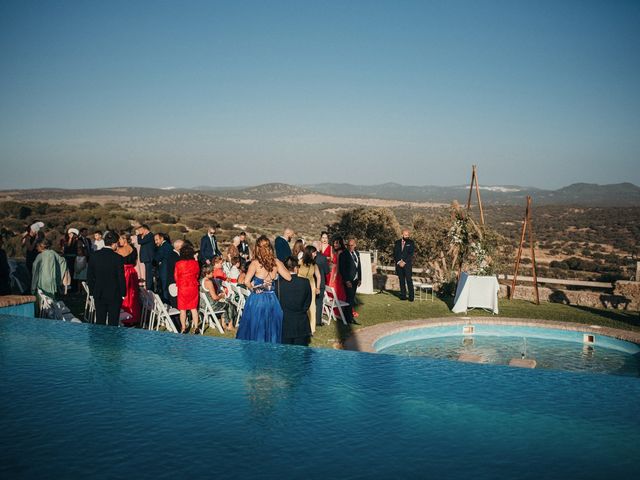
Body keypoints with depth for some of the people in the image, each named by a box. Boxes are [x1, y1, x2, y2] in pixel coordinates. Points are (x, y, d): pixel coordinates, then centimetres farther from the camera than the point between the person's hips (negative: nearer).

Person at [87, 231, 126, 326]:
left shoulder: (95, 255, -2)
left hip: (98, 294, 4)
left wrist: (92, 291, 13)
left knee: (100, 322, 12)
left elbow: (89, 275, 4)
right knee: (113, 322, 4)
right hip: (114, 295, -4)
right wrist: (123, 293, 1)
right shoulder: (117, 258, -15)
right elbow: (121, 277, -11)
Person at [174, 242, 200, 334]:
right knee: (194, 308, 10)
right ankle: (195, 327, 10)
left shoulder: (178, 264, -11)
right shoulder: (195, 263, -6)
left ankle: (183, 328, 11)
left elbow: (176, 276, 1)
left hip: (182, 287, -2)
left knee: (183, 309, 7)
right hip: (193, 287, 2)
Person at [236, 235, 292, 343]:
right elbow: (288, 277, 2)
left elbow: (247, 282, -19)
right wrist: (281, 265, 14)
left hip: (257, 299, -3)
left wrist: (253, 288, 0)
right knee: (271, 327, 15)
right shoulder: (276, 262, -2)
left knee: (256, 327, 9)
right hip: (272, 299, 3)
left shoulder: (255, 263, -11)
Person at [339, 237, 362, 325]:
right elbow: (341, 268, -11)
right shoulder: (344, 254, -10)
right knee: (350, 298, -7)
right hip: (348, 280, -6)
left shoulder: (357, 253, 11)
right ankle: (350, 318, -2)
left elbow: (359, 266, 15)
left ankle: (348, 315, 19)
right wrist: (347, 281, -14)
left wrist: (359, 278, 9)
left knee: (352, 298, 10)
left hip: (355, 280, 6)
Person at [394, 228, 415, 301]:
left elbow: (411, 254, -3)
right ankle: (403, 295, 6)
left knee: (409, 280, -9)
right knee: (401, 280, 3)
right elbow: (395, 253, 8)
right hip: (399, 264, 3)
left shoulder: (411, 243, 4)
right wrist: (399, 262, -6)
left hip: (407, 264, -3)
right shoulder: (397, 242, 12)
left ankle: (411, 296, -8)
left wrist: (404, 262, -10)